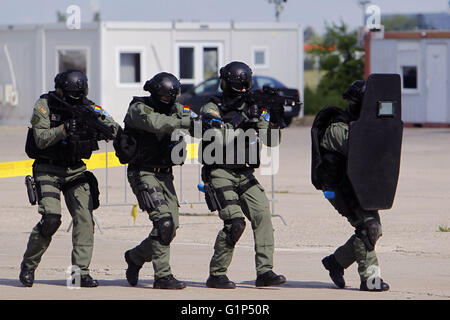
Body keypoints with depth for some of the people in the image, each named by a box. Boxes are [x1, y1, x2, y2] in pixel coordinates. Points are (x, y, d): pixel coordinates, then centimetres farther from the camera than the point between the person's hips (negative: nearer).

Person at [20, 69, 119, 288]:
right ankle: (28, 265, 3)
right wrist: (65, 129, -30)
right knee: (51, 218, -17)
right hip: (48, 170, -4)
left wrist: (98, 120, -29)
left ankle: (81, 272, -4)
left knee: (85, 218, -8)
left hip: (76, 170, 4)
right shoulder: (44, 105, -9)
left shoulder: (87, 107, -1)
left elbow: (113, 131, -8)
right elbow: (41, 139, -17)